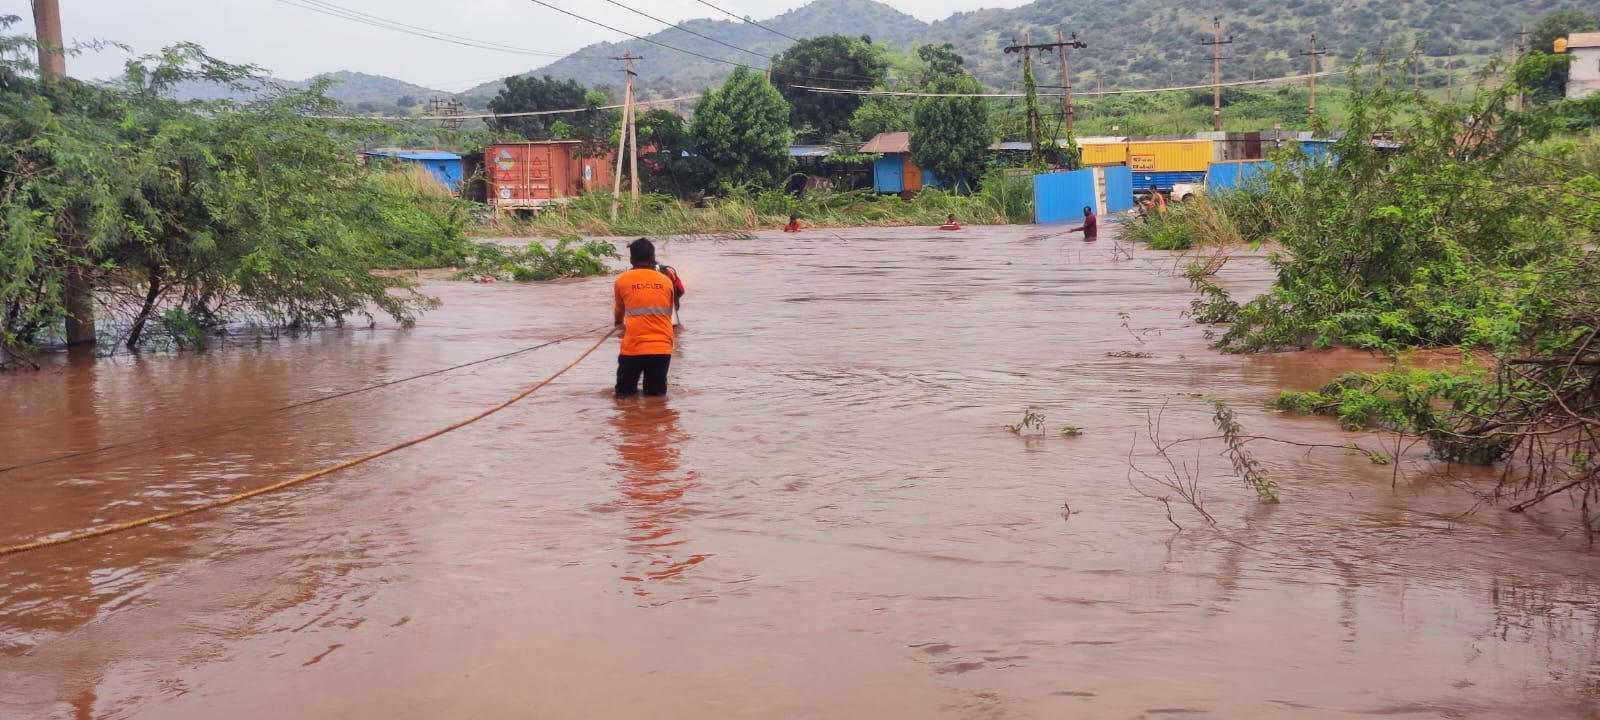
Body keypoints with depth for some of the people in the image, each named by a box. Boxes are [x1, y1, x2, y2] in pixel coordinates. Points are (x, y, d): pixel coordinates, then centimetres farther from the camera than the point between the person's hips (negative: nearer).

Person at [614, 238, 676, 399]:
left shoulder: (622, 280, 3)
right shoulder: (666, 281, 5)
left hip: (633, 347, -1)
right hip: (663, 348, 1)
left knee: (624, 391, 13)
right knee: (656, 392, 16)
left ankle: (628, 391, -11)